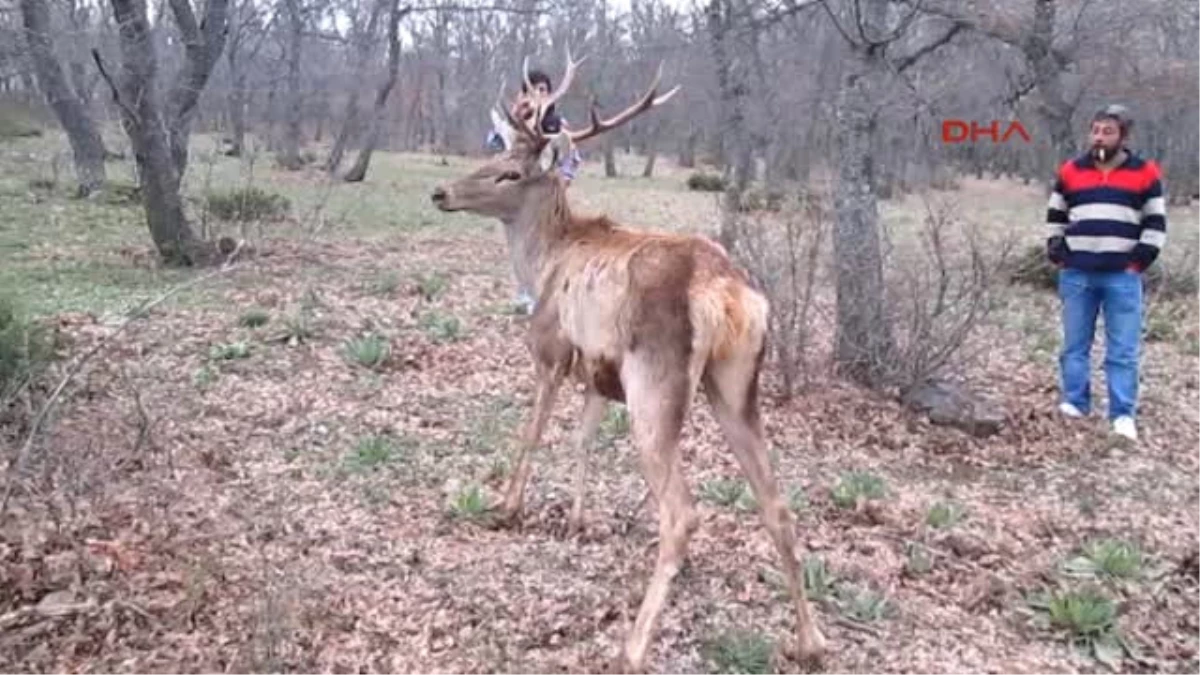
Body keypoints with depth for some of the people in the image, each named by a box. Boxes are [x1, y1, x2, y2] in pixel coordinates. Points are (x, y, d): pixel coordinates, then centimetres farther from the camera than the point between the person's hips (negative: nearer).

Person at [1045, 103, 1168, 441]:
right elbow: (1055, 219, 15)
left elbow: (1156, 225, 4)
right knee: (1074, 345, 8)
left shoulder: (1145, 173, 2)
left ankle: (1123, 414, 4)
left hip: (1122, 276, -2)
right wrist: (1058, 257, 6)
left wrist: (1138, 263, -3)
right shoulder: (1070, 171, 7)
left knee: (1123, 350, -1)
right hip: (1076, 274, 2)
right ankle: (1074, 403, 18)